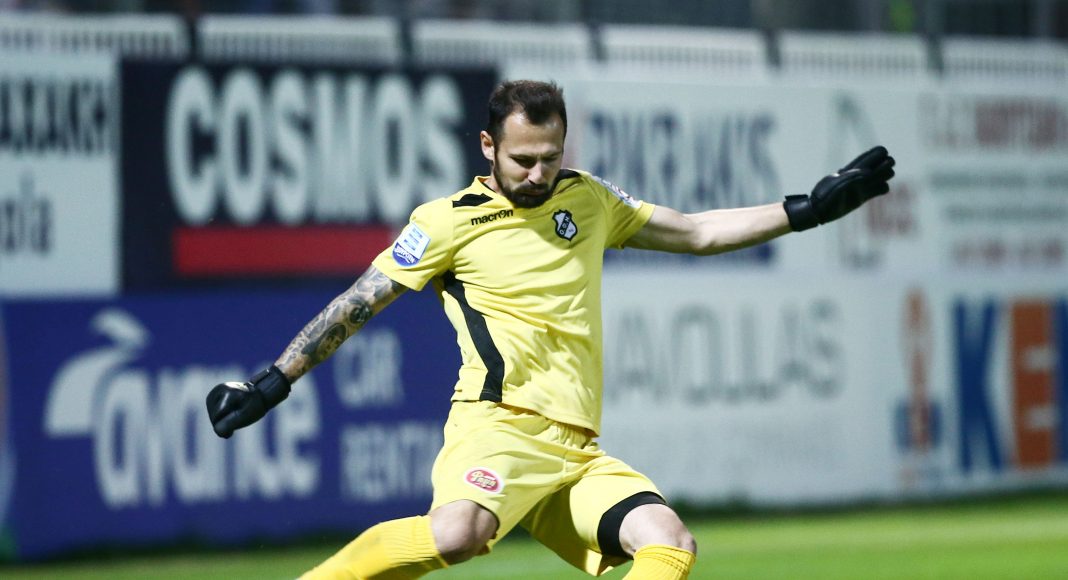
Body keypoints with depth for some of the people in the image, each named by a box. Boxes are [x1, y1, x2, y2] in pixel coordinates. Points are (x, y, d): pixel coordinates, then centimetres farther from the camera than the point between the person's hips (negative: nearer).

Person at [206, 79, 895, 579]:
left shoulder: (587, 199, 18)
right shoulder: (449, 222, 3)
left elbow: (697, 233, 26)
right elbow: (355, 307, 8)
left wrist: (809, 208, 20)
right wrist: (270, 385, 4)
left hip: (577, 453, 6)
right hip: (500, 427, -6)